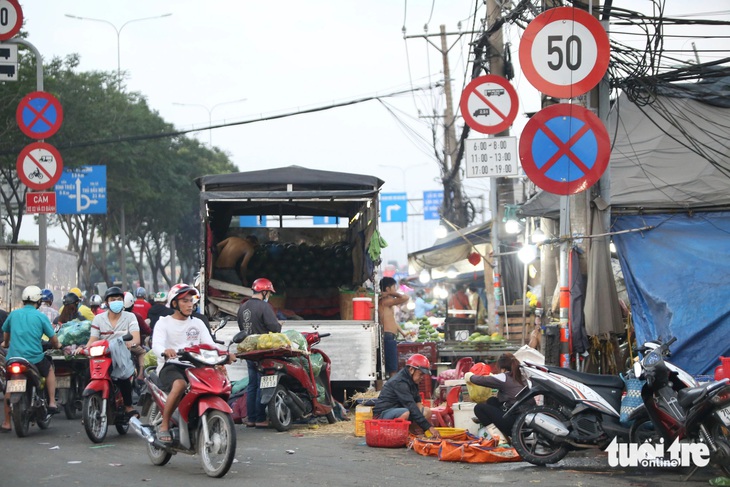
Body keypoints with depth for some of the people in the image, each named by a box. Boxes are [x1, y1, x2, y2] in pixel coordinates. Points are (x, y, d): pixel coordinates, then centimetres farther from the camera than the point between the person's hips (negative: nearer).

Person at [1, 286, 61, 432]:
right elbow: (53, 339, 0)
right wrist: (56, 345, 23)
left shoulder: (14, 314, 7)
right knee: (50, 370, 27)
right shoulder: (41, 316, -3)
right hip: (35, 358, -2)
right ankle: (52, 402, 18)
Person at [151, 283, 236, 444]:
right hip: (170, 366, -4)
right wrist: (165, 351, -38)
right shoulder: (163, 323, 6)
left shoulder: (197, 323, 20)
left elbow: (210, 344, 5)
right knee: (180, 384, -38)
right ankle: (164, 426, -26)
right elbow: (156, 345, -13)